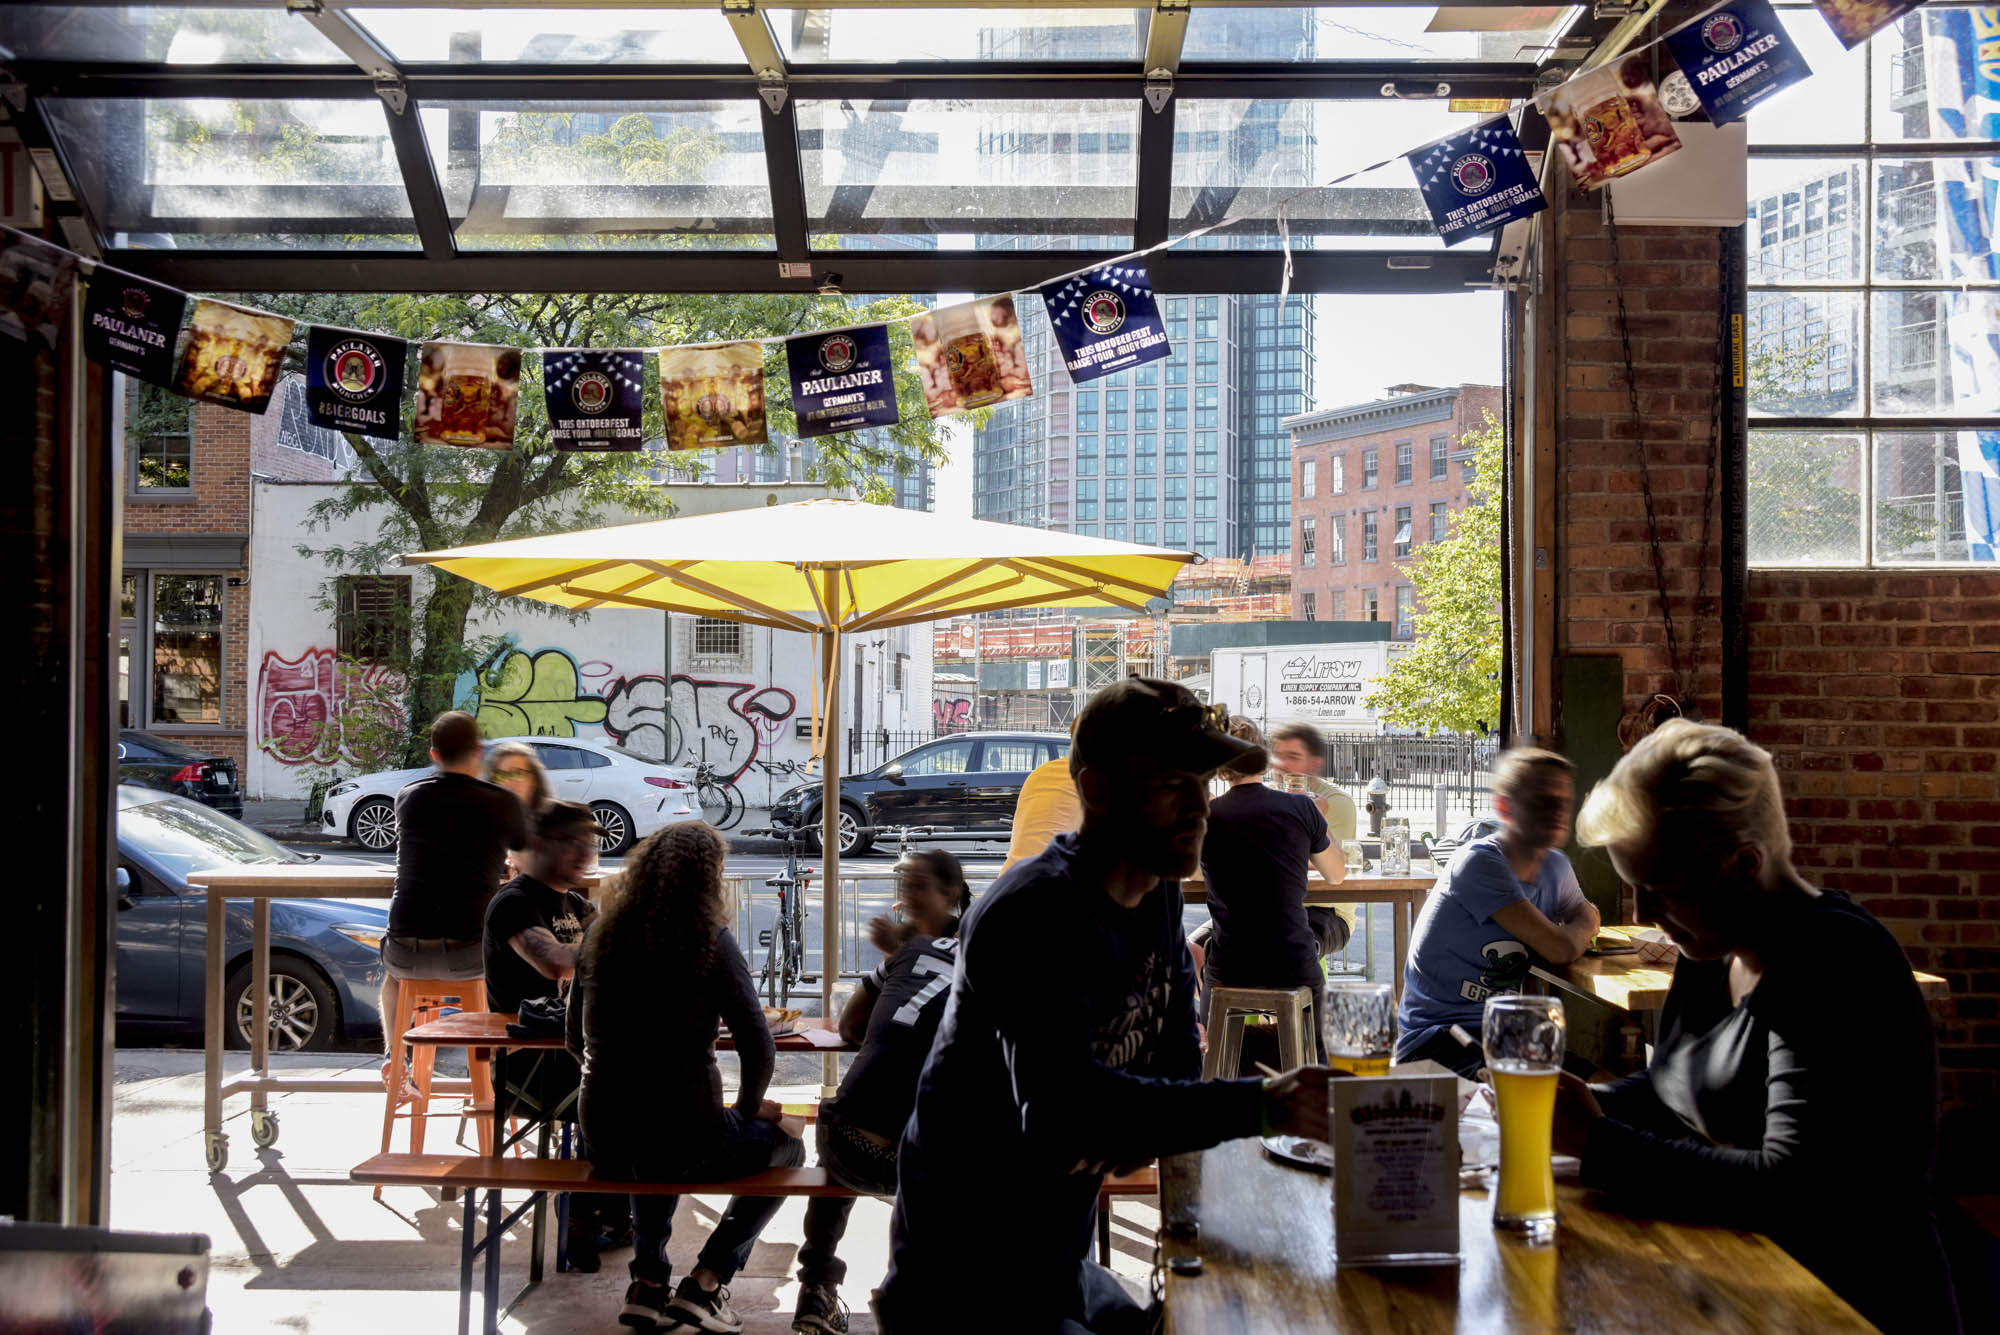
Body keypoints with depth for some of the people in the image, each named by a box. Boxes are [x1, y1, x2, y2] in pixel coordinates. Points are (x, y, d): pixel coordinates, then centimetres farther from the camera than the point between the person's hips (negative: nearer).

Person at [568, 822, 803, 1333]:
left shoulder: (600, 936, 3)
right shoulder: (711, 941, -10)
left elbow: (577, 1040, 13)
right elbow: (758, 1047, -12)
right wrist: (748, 1108, 7)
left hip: (605, 1143, 5)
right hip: (686, 1142, -5)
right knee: (784, 1147, 25)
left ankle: (647, 1283, 27)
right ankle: (703, 1284, 14)